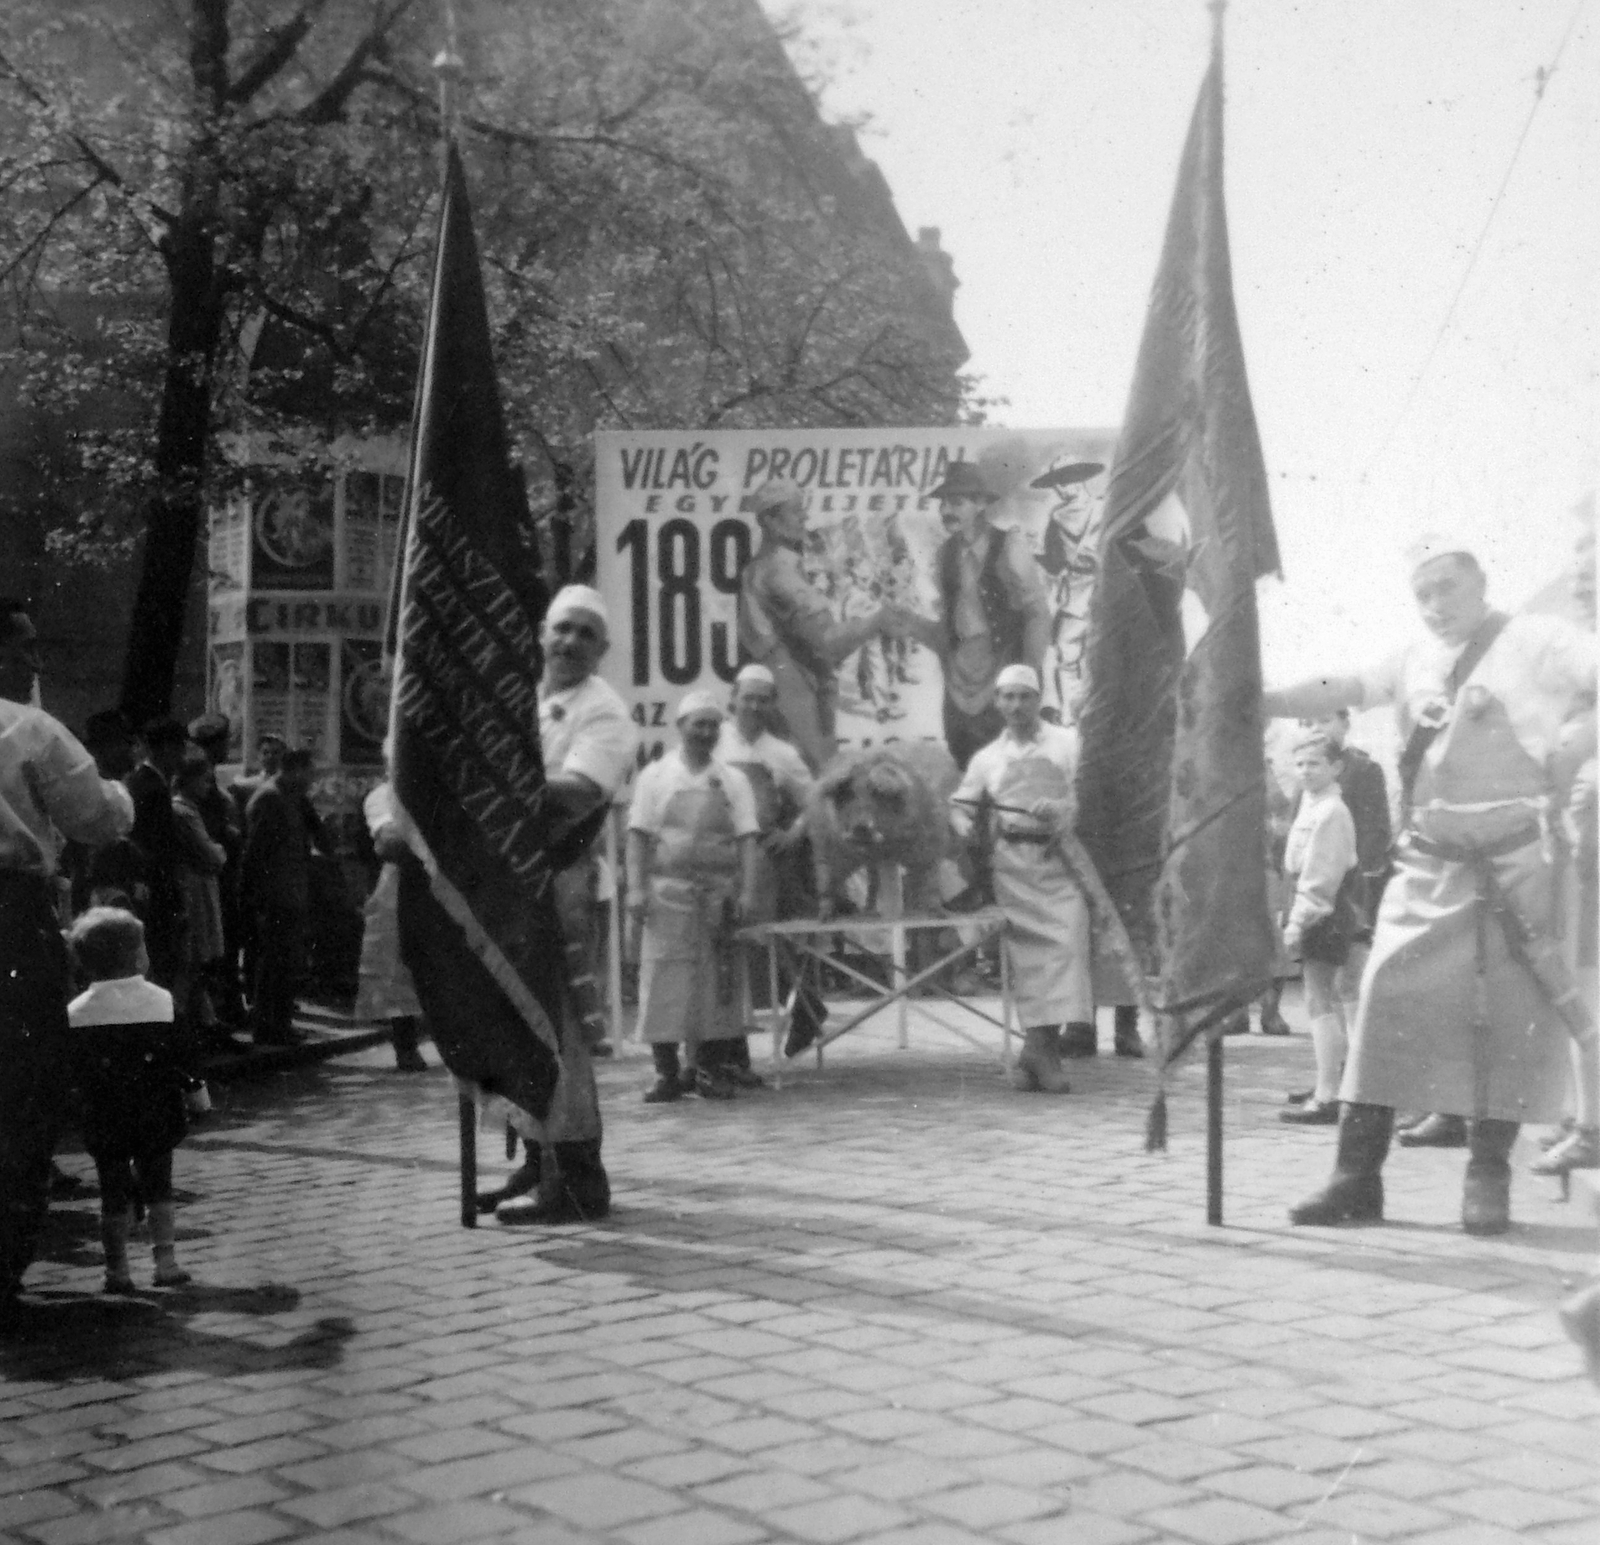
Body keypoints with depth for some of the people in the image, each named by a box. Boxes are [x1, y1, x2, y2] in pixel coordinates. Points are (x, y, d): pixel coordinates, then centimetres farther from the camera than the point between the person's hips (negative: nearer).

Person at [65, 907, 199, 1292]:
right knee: (158, 1188, 12)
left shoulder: (77, 1011, -7)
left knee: (114, 1193, 8)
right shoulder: (161, 1000, -7)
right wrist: (194, 1086, 14)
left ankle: (117, 1270, 11)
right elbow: (184, 1054, -2)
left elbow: (73, 1073, -3)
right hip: (157, 1116, 0)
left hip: (105, 1119, 0)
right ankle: (165, 1261, 8)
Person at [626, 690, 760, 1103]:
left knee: (716, 980, 1)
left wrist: (747, 891, -6)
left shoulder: (732, 780, 11)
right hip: (668, 889, -1)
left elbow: (747, 838, 5)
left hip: (718, 893, 2)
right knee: (663, 979, -4)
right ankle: (667, 1073, 1)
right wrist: (636, 891, -7)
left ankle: (708, 1069, 10)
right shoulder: (656, 776, 7)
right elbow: (638, 836, 3)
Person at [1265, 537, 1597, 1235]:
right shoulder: (1415, 661, 17)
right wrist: (1255, 701, 0)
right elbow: (1339, 690, 12)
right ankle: (1357, 1174, 3)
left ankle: (1488, 1177, 10)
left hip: (1520, 852, -4)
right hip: (1431, 857, 4)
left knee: (1513, 1009, -1)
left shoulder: (1538, 642, 2)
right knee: (1389, 994, -2)